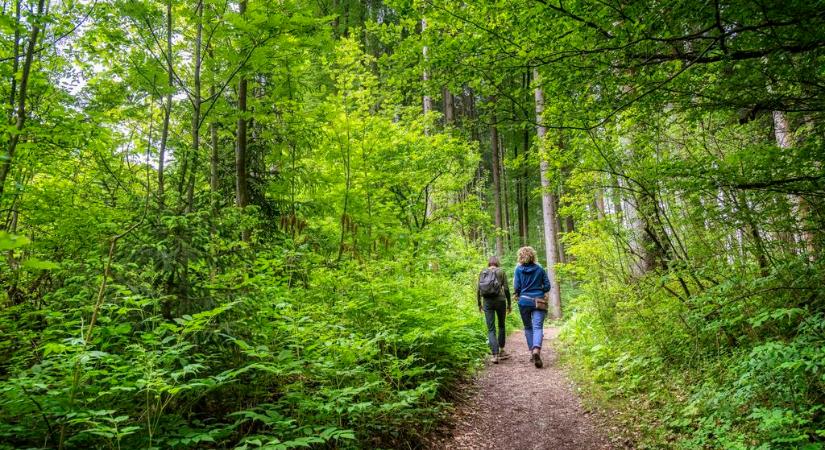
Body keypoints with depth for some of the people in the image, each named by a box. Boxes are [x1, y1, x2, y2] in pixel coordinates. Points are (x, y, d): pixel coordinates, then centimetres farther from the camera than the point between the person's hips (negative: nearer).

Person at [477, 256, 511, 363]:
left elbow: (478, 290, 4)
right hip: (500, 301, -1)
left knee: (491, 330, 3)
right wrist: (509, 303, 5)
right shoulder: (501, 272, 1)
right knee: (501, 326, 21)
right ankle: (501, 351, 27)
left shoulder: (482, 273, 6)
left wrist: (479, 304, 13)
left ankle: (495, 355, -11)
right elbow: (506, 289, -4)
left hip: (487, 302, 1)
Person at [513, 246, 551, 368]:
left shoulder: (519, 269, -2)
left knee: (528, 327, 15)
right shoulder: (540, 269, 2)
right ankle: (536, 350, -29)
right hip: (538, 302, 0)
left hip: (524, 301, 0)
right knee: (538, 327, -7)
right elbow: (547, 286, 3)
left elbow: (516, 288, -4)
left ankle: (532, 352, 15)